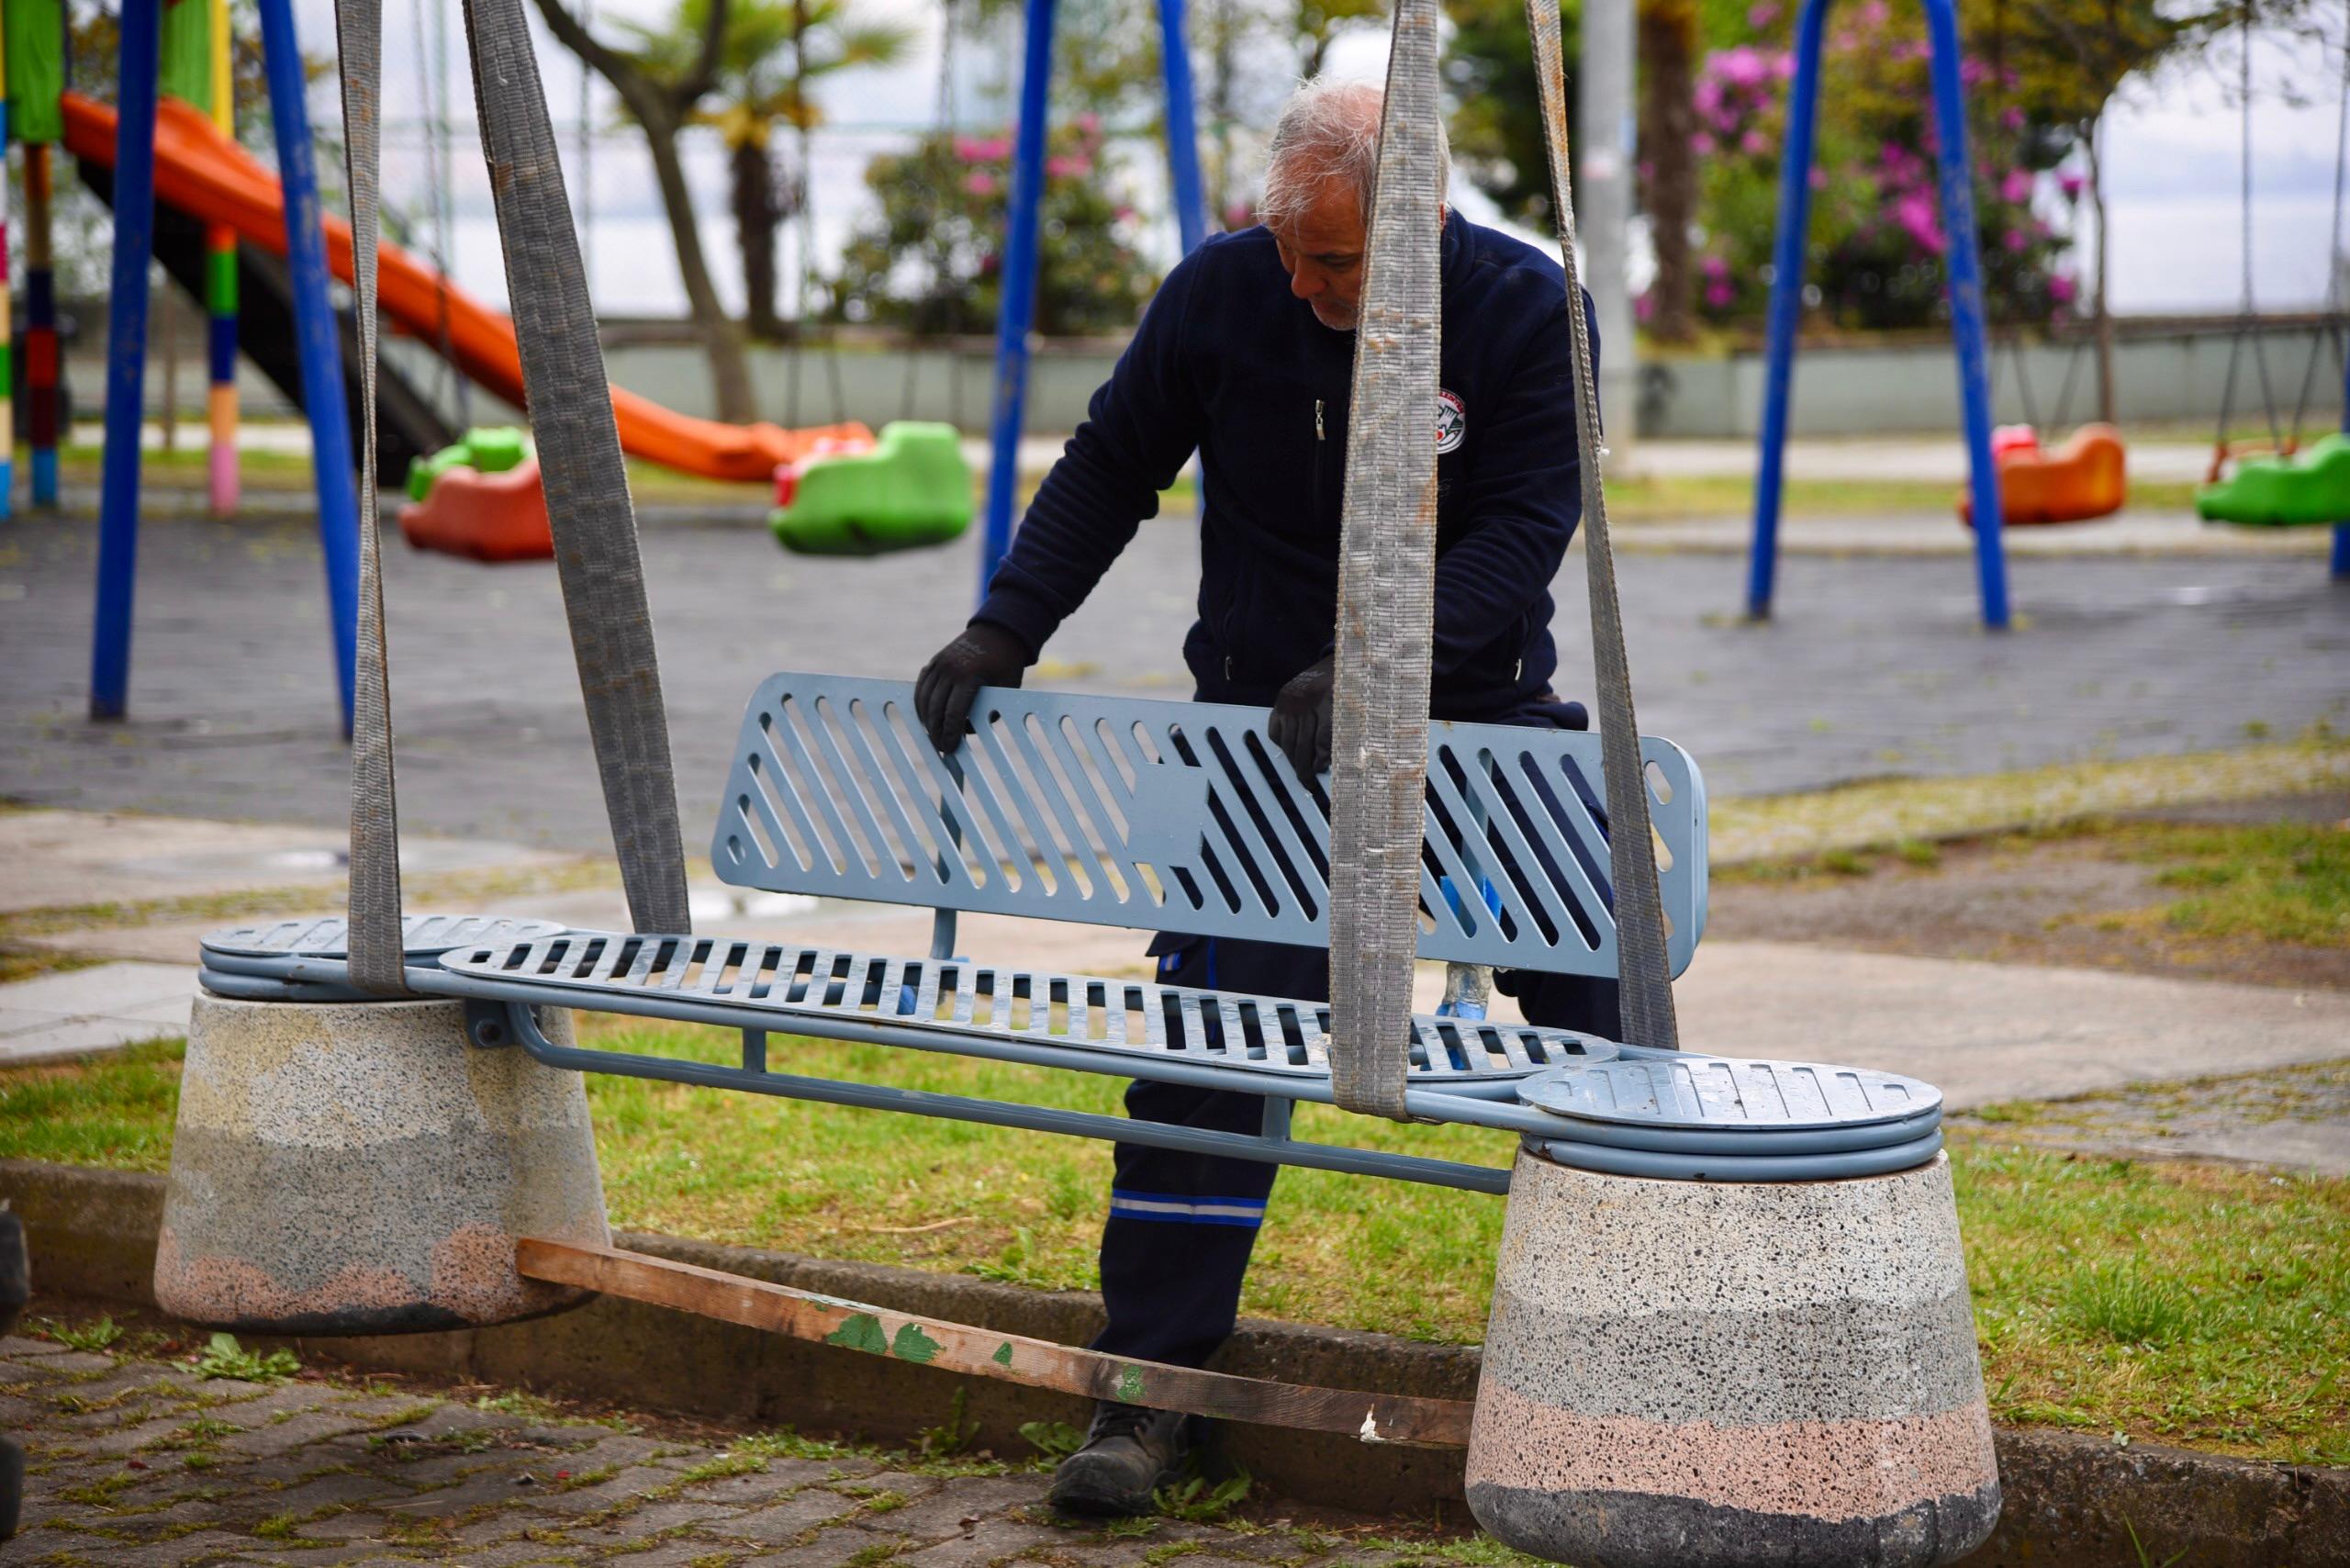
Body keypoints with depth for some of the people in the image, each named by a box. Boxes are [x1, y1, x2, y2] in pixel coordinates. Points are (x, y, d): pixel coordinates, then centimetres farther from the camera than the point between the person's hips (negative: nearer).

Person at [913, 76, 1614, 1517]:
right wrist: (1002, 632, -5)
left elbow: (1521, 535, -17)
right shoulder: (1220, 291, -7)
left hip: (1482, 719, 0)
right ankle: (1151, 1397, -4)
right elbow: (1108, 473, 5)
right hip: (1264, 724, 0)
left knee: (1597, 1020, 4)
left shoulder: (1529, 309, -12)